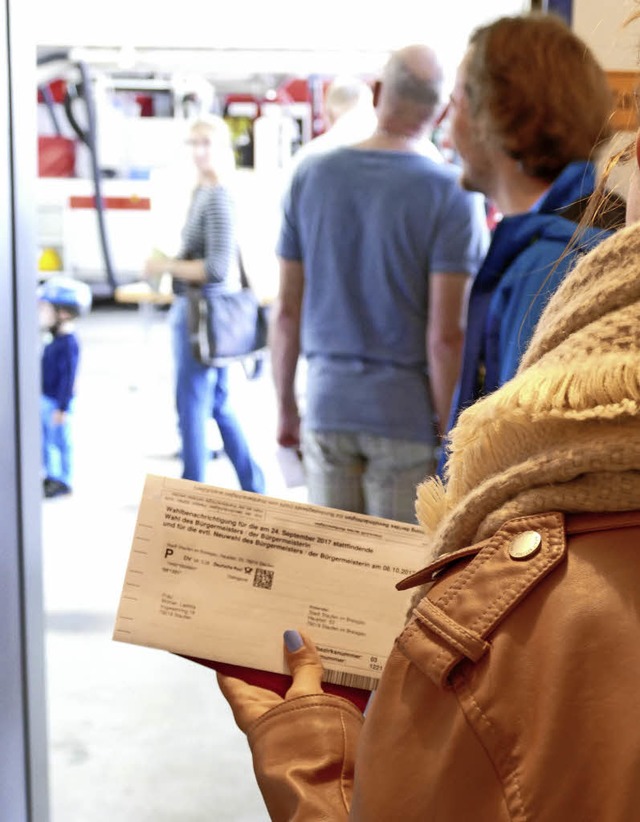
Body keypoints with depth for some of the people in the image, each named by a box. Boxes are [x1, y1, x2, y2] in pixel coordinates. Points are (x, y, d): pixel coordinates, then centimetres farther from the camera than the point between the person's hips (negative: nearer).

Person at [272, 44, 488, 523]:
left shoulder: (311, 178, 1)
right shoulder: (452, 195, -11)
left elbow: (286, 312, 4)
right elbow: (445, 336, -16)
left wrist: (286, 404, 15)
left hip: (327, 407, 4)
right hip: (408, 413, -3)